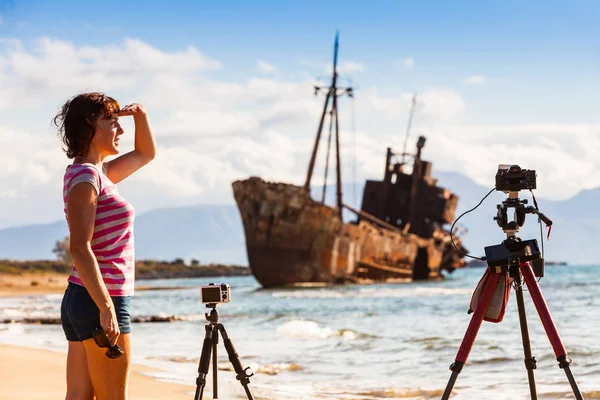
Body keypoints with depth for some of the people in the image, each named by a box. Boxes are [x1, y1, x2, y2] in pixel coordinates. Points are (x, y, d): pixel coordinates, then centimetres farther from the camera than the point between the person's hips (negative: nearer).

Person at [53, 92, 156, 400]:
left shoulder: (98, 173, 15)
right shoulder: (84, 177, -13)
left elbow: (146, 154, 31)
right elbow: (79, 248, -21)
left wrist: (141, 116, 13)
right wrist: (107, 309, -25)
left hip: (78, 300, 9)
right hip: (98, 301, -9)